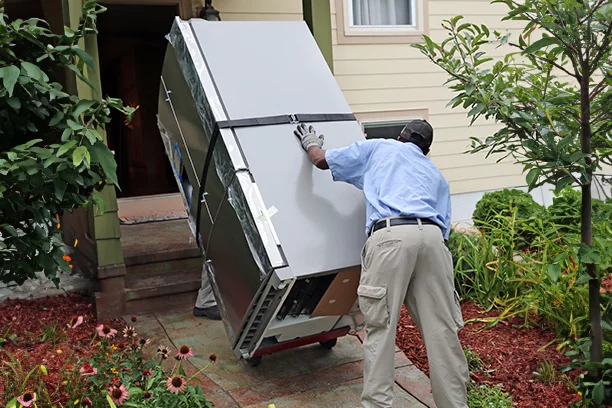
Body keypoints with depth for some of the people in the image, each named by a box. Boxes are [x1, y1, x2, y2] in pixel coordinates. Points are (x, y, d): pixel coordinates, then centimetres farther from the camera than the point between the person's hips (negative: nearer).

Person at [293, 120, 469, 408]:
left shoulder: (378, 147, 28)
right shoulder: (436, 175, 34)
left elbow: (322, 160, 30)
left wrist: (311, 144, 51)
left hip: (390, 234, -3)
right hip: (431, 236, 4)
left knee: (380, 328, -3)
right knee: (441, 329, 5)